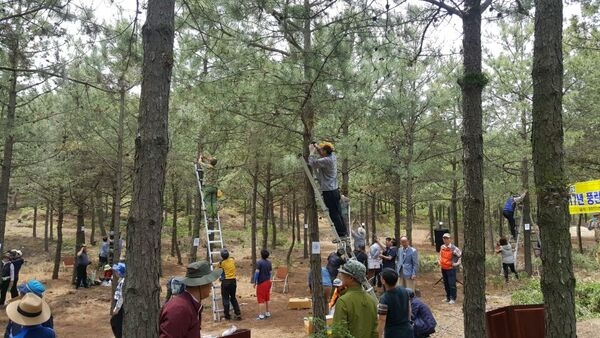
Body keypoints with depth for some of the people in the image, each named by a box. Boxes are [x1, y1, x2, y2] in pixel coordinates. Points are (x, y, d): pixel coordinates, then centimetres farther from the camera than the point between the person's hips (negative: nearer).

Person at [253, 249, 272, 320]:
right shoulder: (269, 262, 5)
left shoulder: (259, 262, -16)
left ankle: (261, 315, 1)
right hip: (268, 282, 7)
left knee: (261, 299, 0)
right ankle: (267, 313, 26)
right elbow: (270, 272, 10)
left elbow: (257, 272, -17)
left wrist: (255, 282, -9)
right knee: (267, 299, 18)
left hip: (261, 283, -7)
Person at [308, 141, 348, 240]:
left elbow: (313, 163, -27)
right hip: (335, 189, 10)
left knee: (334, 214, -3)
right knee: (338, 213, 15)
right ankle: (344, 232, 22)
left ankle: (341, 235, 2)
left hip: (328, 191, -10)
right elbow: (322, 155, 29)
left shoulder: (326, 160, -20)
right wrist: (317, 148, 17)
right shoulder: (332, 156, 7)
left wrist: (312, 152, -13)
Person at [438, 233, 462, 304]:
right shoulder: (442, 247, 6)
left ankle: (453, 298, 4)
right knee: (446, 284, 14)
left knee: (452, 284, -5)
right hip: (443, 268, 6)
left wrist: (457, 263, -11)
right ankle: (448, 297, 25)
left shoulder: (453, 248, -14)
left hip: (451, 268, -6)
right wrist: (439, 261, 14)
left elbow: (461, 255, -12)